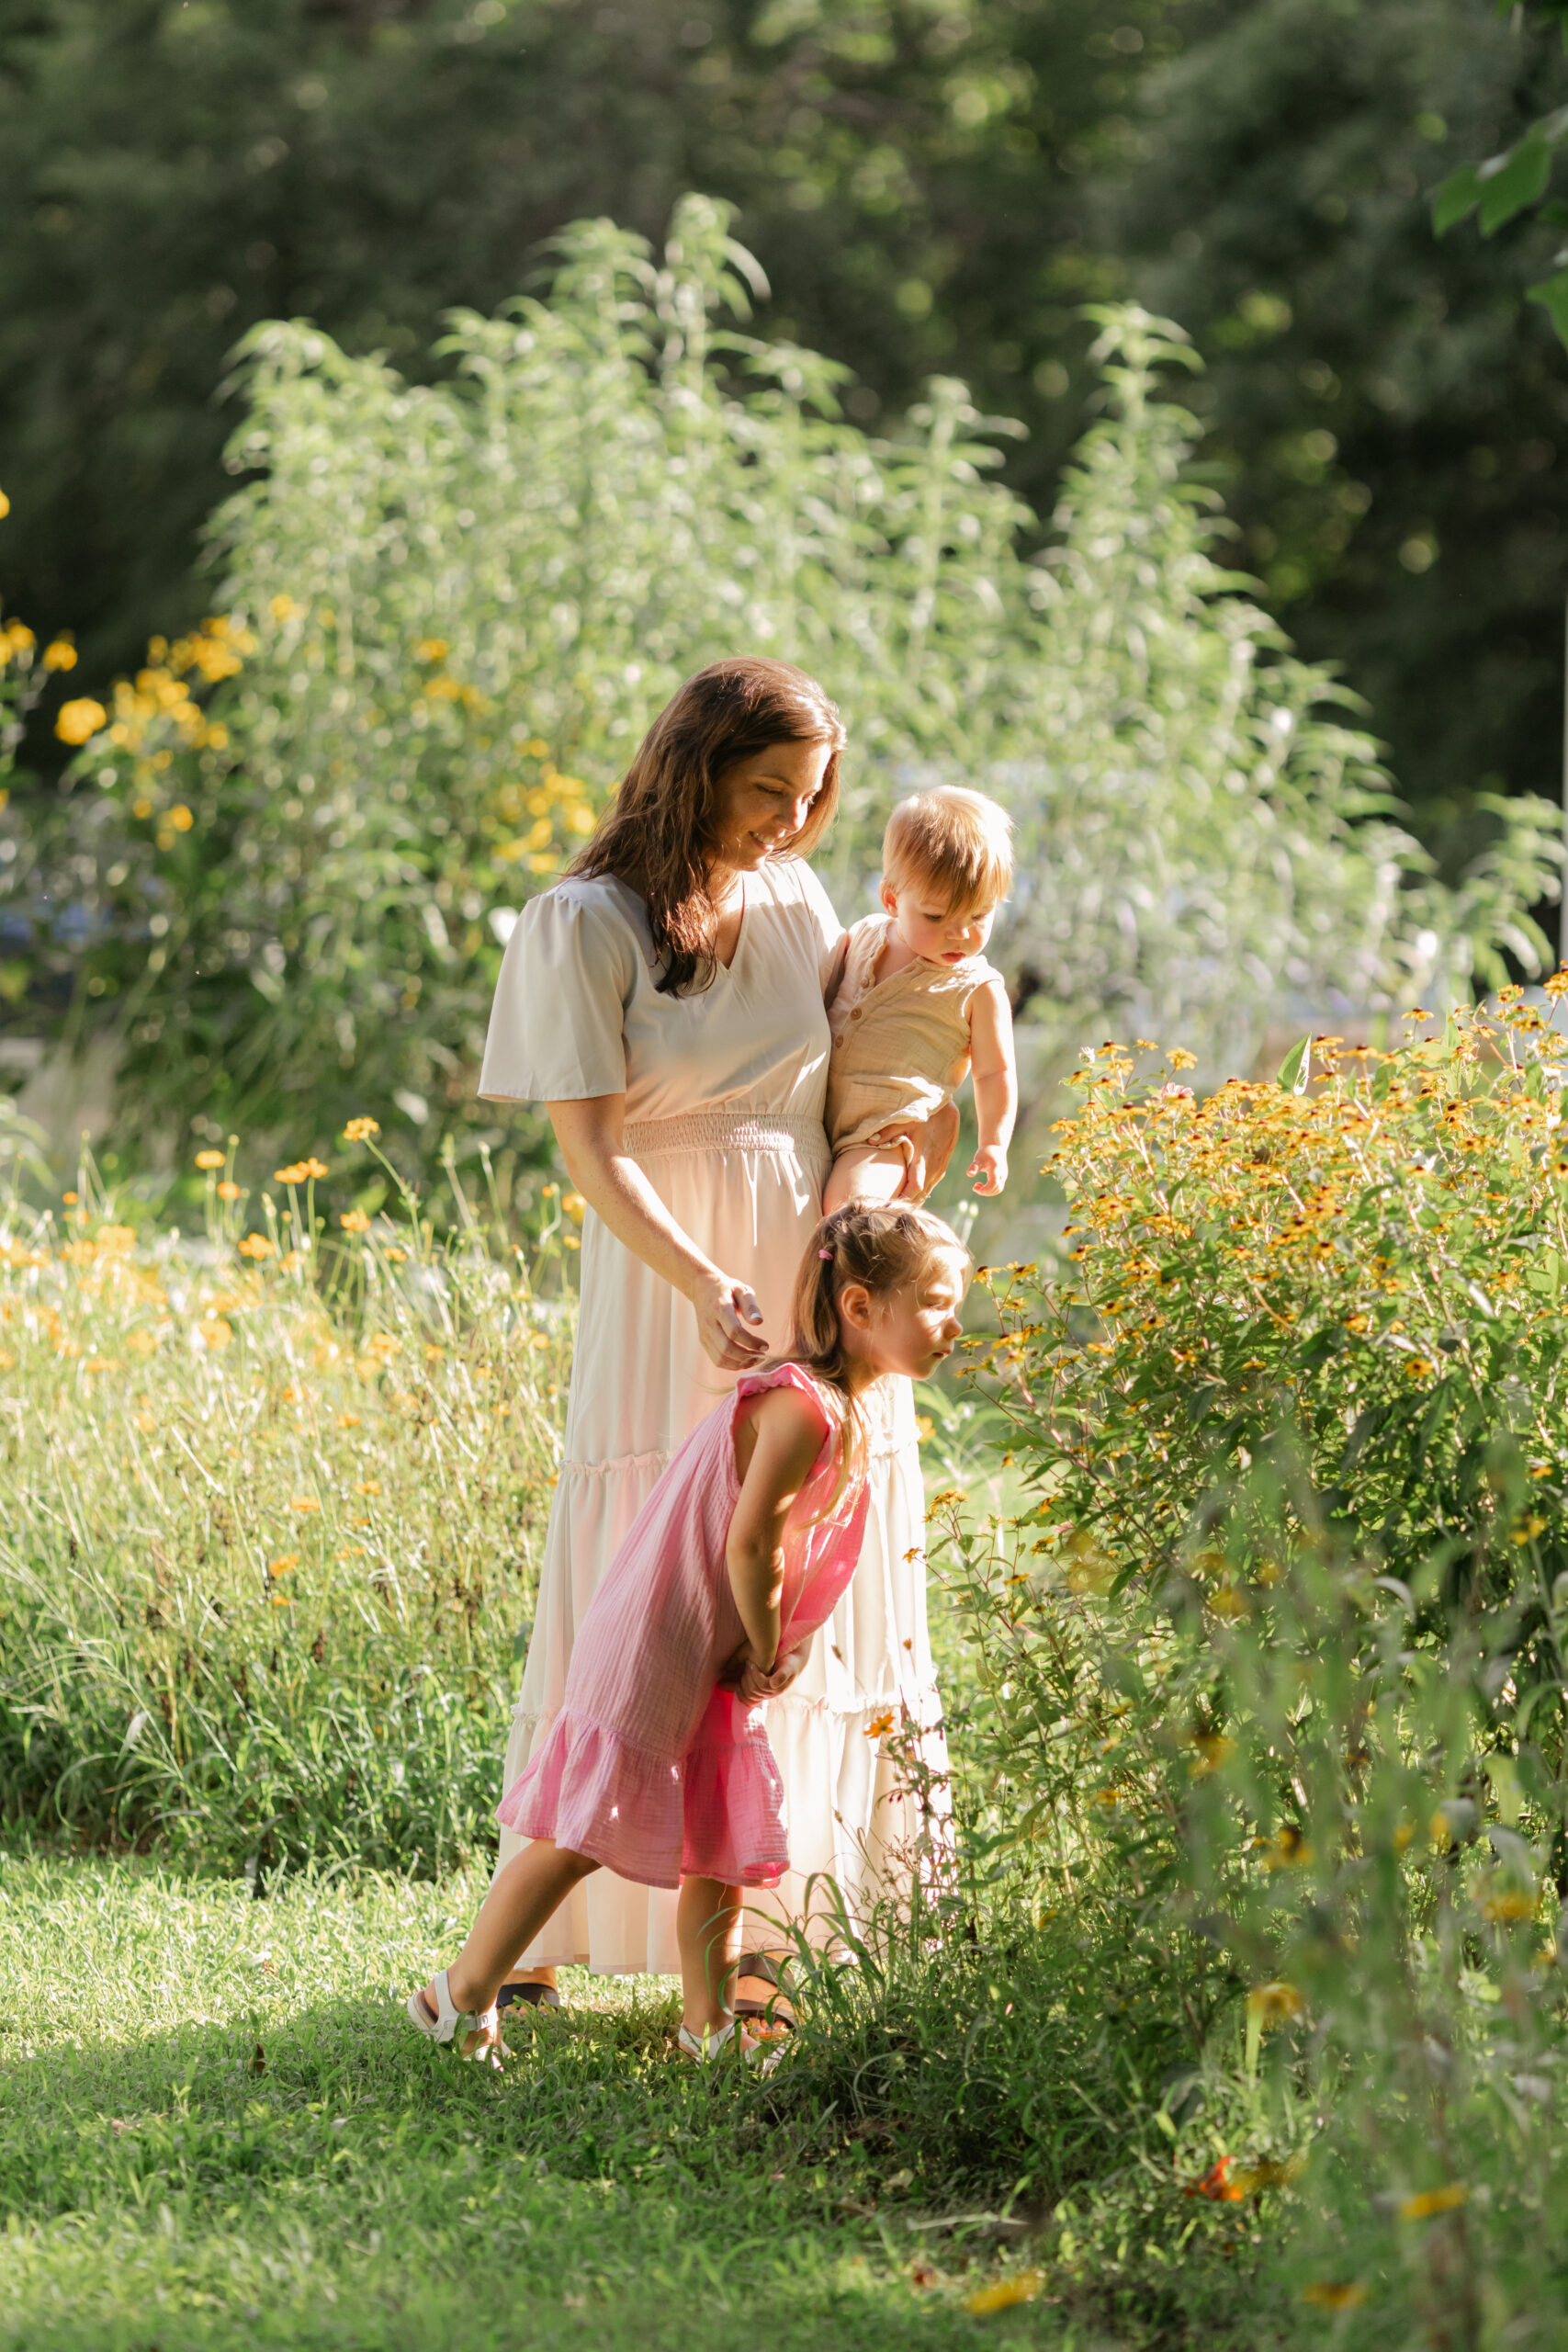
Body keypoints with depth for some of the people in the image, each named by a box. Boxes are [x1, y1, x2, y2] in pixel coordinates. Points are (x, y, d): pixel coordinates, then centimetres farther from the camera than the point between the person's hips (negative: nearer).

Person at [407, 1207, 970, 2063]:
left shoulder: (842, 1411, 9)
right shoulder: (803, 1409, -22)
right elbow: (747, 1547, -24)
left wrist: (768, 1654, 6)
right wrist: (766, 1654, -10)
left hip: (719, 1663, 10)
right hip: (656, 1650, -10)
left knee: (722, 1844, 14)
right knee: (581, 1837, -4)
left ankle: (708, 2024, 23)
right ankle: (461, 1997, 4)